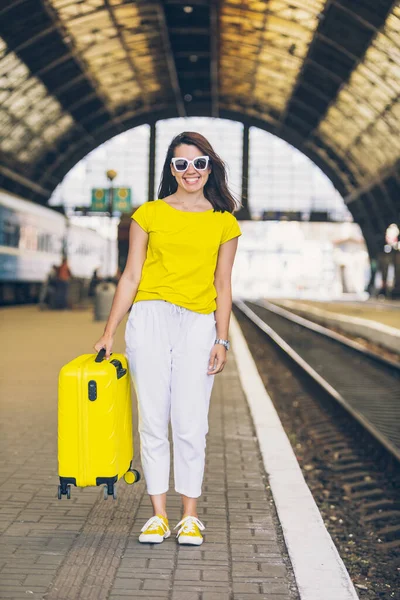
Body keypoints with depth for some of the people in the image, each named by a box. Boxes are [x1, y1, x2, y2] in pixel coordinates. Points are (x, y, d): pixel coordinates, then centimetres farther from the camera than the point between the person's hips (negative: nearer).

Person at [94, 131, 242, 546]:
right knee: (153, 421, 2)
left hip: (198, 325, 0)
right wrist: (109, 332, 3)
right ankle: (158, 515, 12)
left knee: (191, 425, -2)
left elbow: (222, 286, 11)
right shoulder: (148, 215, 7)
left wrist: (221, 340, 3)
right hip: (150, 318, 0)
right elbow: (130, 277, 7)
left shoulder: (224, 223, 10)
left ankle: (190, 517, 10)